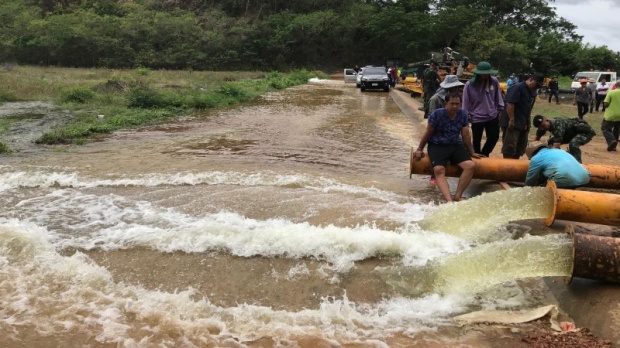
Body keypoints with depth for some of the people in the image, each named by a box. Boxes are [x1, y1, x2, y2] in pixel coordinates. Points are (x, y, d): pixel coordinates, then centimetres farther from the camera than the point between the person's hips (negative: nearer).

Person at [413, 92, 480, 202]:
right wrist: (419, 149, 5)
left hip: (455, 146, 4)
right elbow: (428, 133, 0)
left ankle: (457, 196, -22)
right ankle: (449, 200, -45)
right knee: (439, 170, -32)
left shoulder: (463, 114, 0)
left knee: (471, 165, -21)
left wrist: (471, 152, 14)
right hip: (437, 146, -4)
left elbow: (466, 135, 9)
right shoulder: (437, 114, -11)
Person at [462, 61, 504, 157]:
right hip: (477, 117, -3)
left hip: (493, 116, 3)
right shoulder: (469, 85, -14)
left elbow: (498, 97, 7)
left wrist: (501, 109, 8)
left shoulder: (494, 81, -5)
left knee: (494, 137, 8)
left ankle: (484, 155, 31)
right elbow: (466, 102, -7)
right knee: (477, 141, 8)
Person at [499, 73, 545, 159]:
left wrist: (527, 123, 20)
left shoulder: (533, 92, 15)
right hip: (512, 124, -9)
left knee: (520, 148, 12)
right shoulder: (517, 88, -13)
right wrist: (511, 120, -26)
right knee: (510, 147, -7)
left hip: (523, 124, 9)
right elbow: (510, 104, -22)